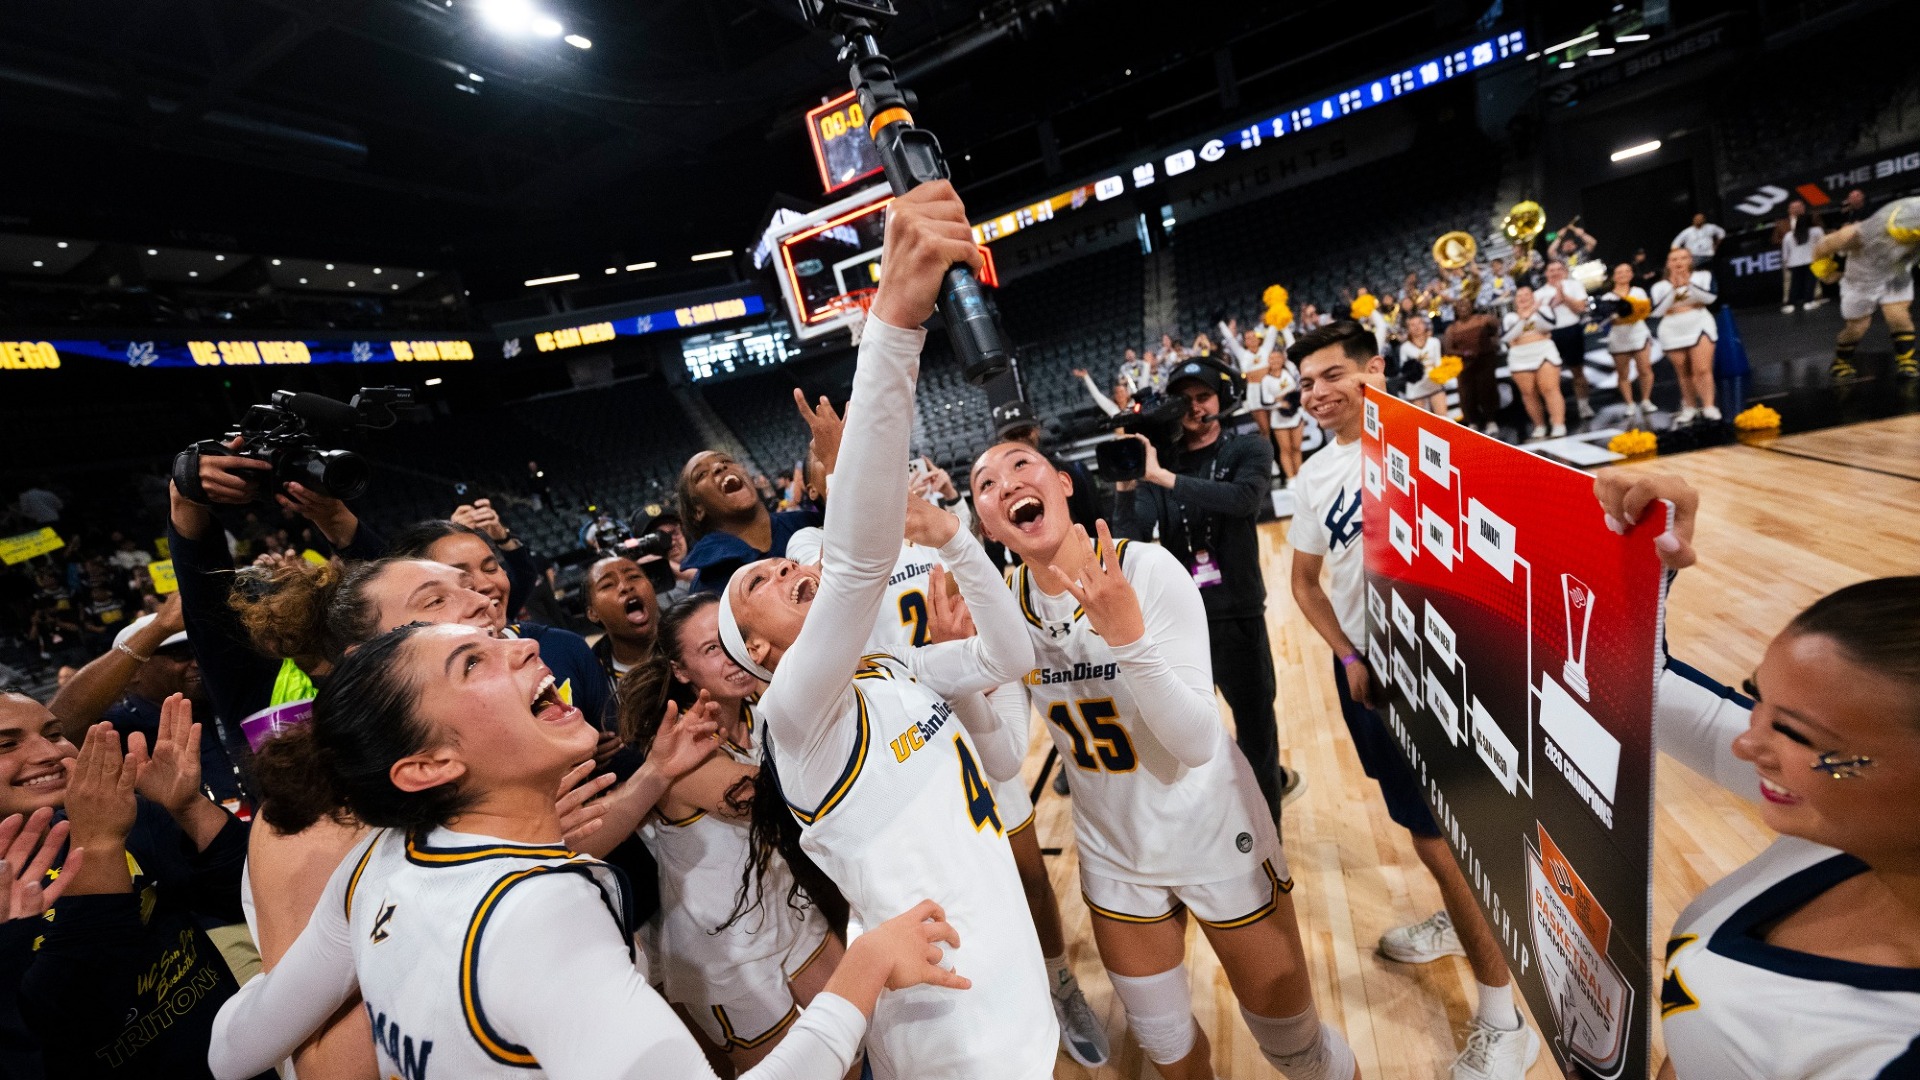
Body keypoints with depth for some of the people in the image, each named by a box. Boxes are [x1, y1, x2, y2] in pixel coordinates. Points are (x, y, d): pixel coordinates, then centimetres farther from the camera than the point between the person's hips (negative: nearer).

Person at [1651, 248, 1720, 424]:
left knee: (1702, 370, -11)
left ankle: (1709, 408, -11)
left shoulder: (1702, 276, 4)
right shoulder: (1660, 286, 3)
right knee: (1685, 374, 8)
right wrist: (1673, 289, -15)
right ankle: (1690, 408, 17)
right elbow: (1657, 311, -10)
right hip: (1672, 332, 1)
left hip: (1699, 326, -1)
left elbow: (1710, 297, -13)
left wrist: (1688, 284, -17)